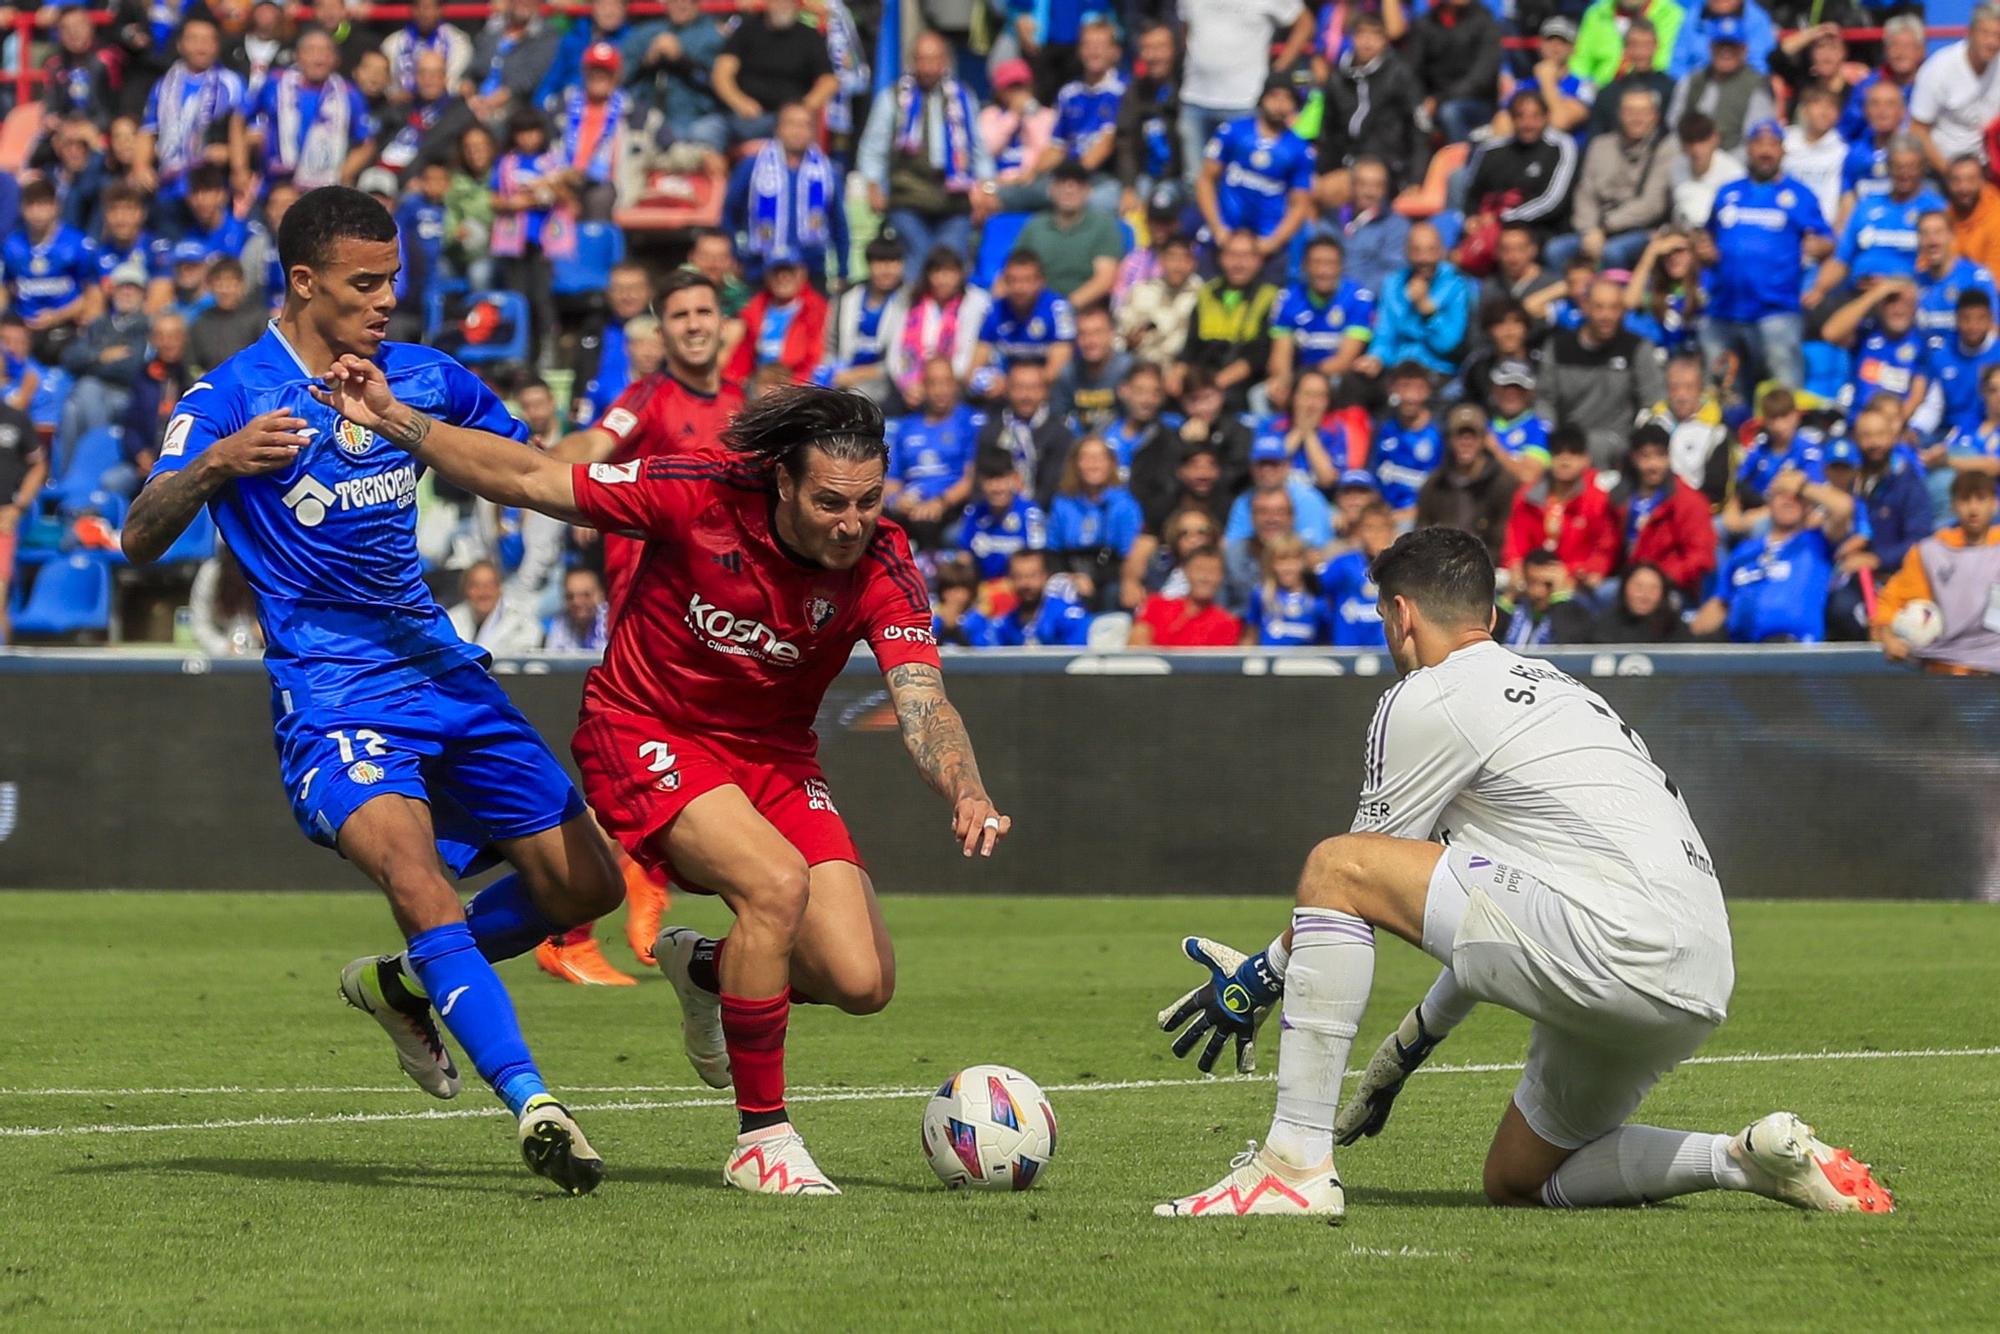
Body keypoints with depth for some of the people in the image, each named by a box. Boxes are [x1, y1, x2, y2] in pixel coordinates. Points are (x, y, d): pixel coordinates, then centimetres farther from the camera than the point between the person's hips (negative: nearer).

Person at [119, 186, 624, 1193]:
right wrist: (213, 466, -38)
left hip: (442, 672, 6)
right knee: (415, 873, -30)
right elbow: (139, 540, -19)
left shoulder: (422, 378, 9)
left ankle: (401, 986, 29)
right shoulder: (233, 397, -8)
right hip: (329, 694, -6)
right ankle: (531, 1108, -35)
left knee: (584, 884, 6)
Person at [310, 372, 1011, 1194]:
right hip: (647, 728, -4)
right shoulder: (701, 495, -24)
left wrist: (966, 795, -49)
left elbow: (923, 705, -28)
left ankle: (705, 973, 25)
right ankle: (760, 1138, -17)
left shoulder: (882, 572, -18)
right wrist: (392, 419, -18)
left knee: (862, 982, -9)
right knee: (775, 879, -31)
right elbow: (529, 481, -15)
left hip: (773, 752, 4)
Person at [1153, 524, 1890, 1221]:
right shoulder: (1560, 688, 28)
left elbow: (1349, 876, 7)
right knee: (1516, 1181, 24)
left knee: (1333, 868, -6)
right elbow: (1495, 910, 34)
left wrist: (1261, 975, 21)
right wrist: (1405, 1049, 39)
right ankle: (1759, 1160, 10)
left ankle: (1295, 1164, -11)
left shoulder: (1428, 698, 1)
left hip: (1617, 949, -9)